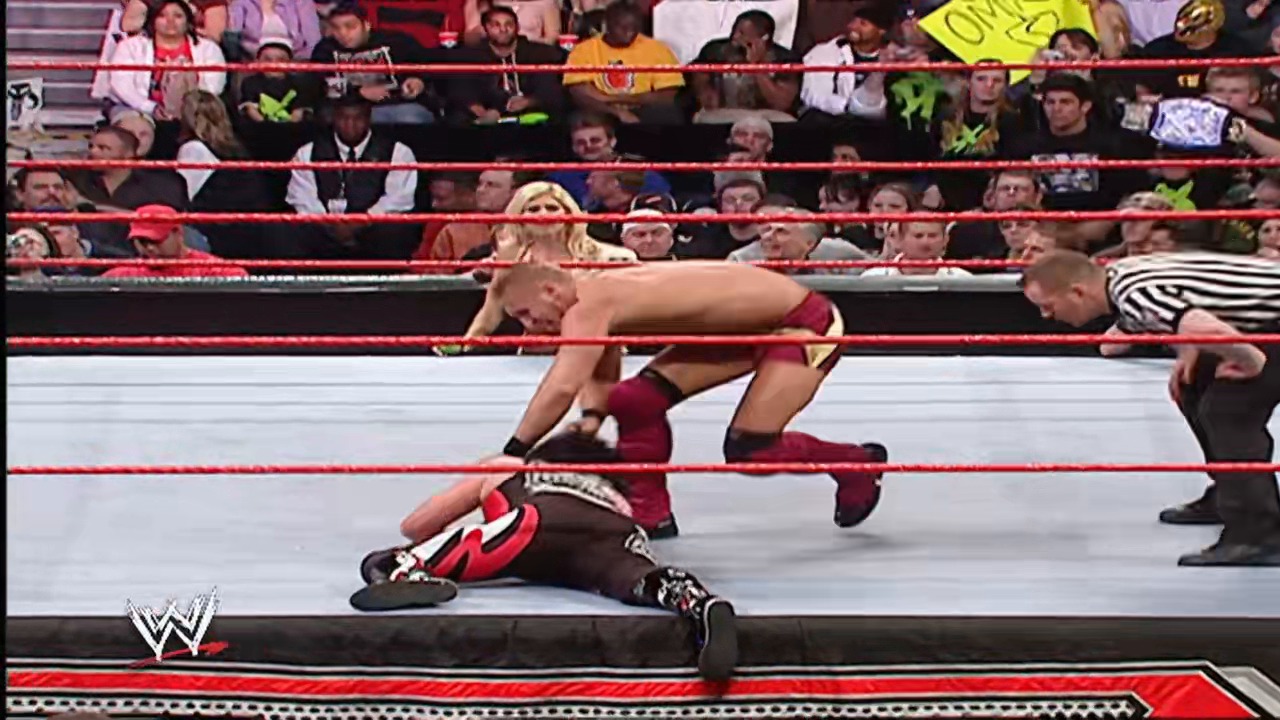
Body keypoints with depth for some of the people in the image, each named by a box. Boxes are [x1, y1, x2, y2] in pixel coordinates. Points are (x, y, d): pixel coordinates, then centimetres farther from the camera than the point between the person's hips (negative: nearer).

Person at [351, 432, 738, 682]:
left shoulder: (504, 469, 40)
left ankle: (404, 570, -41)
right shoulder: (615, 491, 46)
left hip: (542, 520, -2)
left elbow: (414, 526, 41)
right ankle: (702, 606, -61)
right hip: (615, 535, 3)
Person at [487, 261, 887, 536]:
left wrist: (511, 456, -31)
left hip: (804, 322, -9)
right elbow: (600, 378, 10)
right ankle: (651, 513, 12)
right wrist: (592, 416, -12)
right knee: (635, 401, -2)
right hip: (745, 326, 9)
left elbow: (562, 389, -39)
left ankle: (858, 464, 11)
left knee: (747, 449, -14)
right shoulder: (601, 301, 1)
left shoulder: (589, 307, -27)